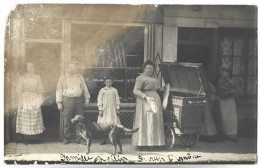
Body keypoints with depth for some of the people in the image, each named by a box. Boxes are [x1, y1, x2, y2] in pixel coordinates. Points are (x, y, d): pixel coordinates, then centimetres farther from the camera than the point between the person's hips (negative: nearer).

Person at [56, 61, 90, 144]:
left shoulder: (80, 77, 12)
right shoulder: (63, 78, 5)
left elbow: (84, 88, 19)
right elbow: (59, 91, 5)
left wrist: (86, 99, 16)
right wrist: (59, 102, 0)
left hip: (79, 100, 2)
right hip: (67, 100, -2)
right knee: (67, 121, -2)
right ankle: (66, 138, 8)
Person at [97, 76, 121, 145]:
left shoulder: (114, 90, 6)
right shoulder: (102, 90, 4)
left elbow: (117, 100, 8)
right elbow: (100, 100, 4)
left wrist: (118, 109, 5)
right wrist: (100, 109, -1)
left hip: (112, 109, 0)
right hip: (104, 109, 0)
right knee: (104, 124, -3)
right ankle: (104, 139, 3)